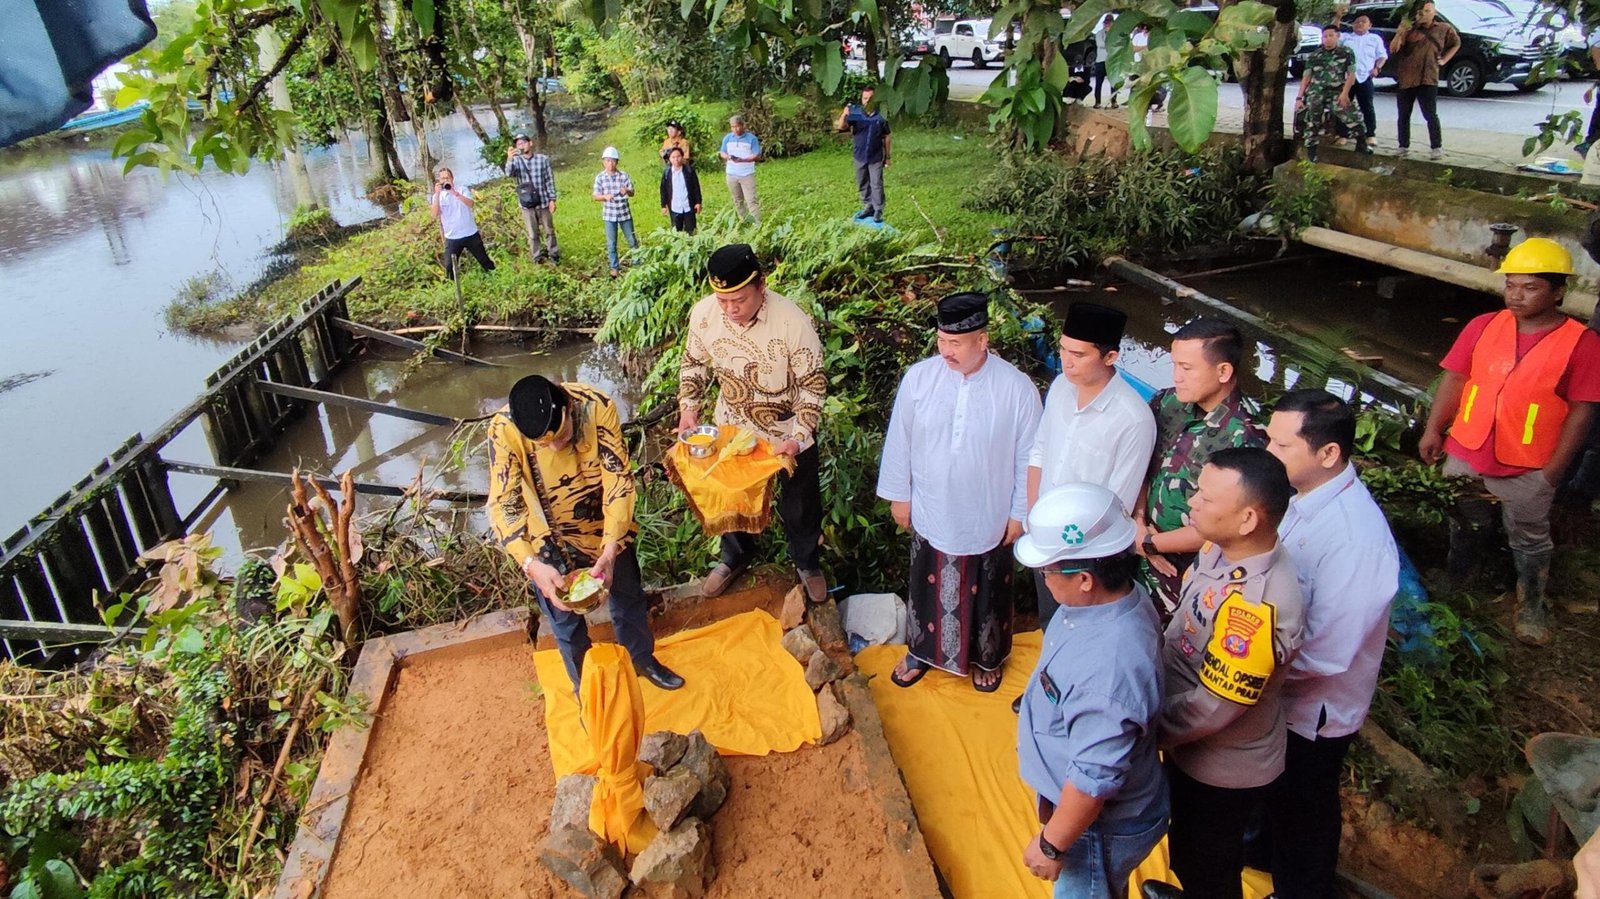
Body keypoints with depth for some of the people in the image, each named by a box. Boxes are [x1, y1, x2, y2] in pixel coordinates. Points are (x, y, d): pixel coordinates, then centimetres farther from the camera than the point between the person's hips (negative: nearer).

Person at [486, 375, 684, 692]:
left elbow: (619, 479, -26)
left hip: (606, 526, 2)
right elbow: (504, 504, -28)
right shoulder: (504, 429, -31)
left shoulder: (598, 407, -30)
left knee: (628, 593, 22)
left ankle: (642, 658, 50)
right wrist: (531, 563, -42)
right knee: (564, 615, 17)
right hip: (550, 538, -1)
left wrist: (611, 548, -33)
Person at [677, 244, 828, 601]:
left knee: (800, 504, 18)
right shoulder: (703, 314, -20)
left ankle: (807, 563, 46)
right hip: (734, 426, 3)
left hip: (788, 430, -2)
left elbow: (813, 383, -20)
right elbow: (694, 363, 0)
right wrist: (688, 407, -13)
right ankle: (735, 557, 51)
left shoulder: (793, 320, -31)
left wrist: (799, 436, -27)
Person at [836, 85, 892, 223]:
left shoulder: (881, 116, -8)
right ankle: (868, 207, 28)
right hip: (859, 156, 3)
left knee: (876, 184, 0)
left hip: (876, 157, -3)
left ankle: (878, 211, 9)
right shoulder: (855, 113, -7)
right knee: (862, 185, 14)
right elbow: (841, 127, -18)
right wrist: (844, 115, -39)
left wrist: (887, 156, 3)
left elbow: (886, 137, 1)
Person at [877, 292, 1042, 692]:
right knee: (927, 588, 21)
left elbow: (1027, 457, -9)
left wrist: (1020, 513, -4)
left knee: (986, 596, 20)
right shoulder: (918, 377, -13)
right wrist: (899, 495, 3)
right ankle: (921, 652, 46)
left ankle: (987, 658, 46)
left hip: (988, 519, -1)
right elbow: (899, 441, -2)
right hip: (931, 513, 2)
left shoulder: (1017, 387, -18)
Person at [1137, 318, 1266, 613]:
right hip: (1142, 558, 5)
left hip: (1191, 576, -5)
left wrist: (1148, 543, -14)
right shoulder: (1167, 402, -7)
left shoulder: (1244, 439, -25)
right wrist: (1139, 520, -10)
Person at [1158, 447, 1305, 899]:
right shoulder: (1224, 547, -12)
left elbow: (1212, 708, -29)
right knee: (1187, 851, 32)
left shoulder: (1255, 607, -38)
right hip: (1193, 751, 8)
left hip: (1224, 768, -8)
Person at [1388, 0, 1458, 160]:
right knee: (1404, 116, 7)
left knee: (1430, 115, -6)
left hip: (1428, 80, -1)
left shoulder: (1444, 29, 7)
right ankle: (1404, 147, 19)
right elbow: (1393, 49, -9)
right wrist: (1400, 33, -24)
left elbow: (1456, 43, 24)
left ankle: (1436, 147, 0)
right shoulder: (1410, 28, 2)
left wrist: (1444, 60, 12)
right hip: (1405, 79, 1)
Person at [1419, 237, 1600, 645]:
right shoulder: (1484, 326, -5)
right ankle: (1453, 585, 42)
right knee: (1465, 526, 22)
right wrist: (1433, 429, -3)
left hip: (1528, 468, -2)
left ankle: (1531, 606, 35)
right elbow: (1454, 379, 1)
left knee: (1529, 539, 16)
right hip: (1465, 453, 3)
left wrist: (1554, 469, -11)